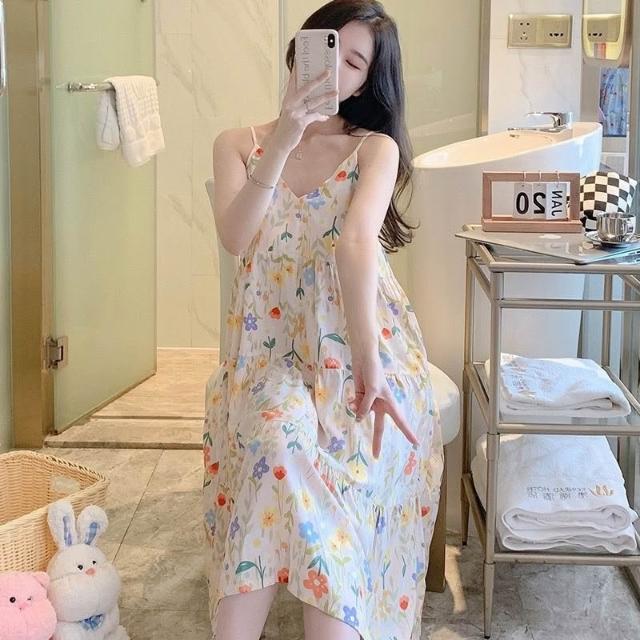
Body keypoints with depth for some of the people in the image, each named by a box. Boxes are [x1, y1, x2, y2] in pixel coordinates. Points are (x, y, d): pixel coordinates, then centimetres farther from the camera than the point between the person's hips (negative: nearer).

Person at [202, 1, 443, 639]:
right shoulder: (238, 144, 9)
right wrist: (281, 143, -19)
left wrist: (368, 364, -32)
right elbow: (236, 238, -10)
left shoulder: (376, 149, 1)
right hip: (269, 350, 2)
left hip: (359, 348, -1)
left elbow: (358, 240, -19)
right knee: (278, 436, -30)